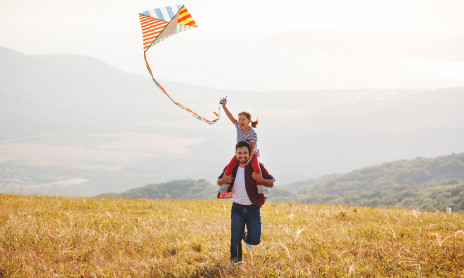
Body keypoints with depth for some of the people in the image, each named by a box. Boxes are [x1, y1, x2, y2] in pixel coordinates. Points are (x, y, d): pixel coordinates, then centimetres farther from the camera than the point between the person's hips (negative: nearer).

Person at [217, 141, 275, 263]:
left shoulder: (258, 167, -6)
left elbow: (271, 183, -3)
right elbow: (219, 181, 16)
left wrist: (261, 180, -24)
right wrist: (223, 180, -9)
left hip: (253, 209, -1)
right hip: (237, 208, 1)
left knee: (254, 240, -1)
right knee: (235, 238, -8)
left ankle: (246, 237, 36)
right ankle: (235, 261, 16)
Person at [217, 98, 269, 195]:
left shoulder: (253, 134, -22)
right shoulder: (238, 126, -9)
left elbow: (253, 148, -21)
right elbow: (230, 116, -10)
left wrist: (249, 159, -28)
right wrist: (224, 106, -20)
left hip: (252, 153, -4)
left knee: (256, 167, -29)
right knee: (230, 166, -18)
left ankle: (260, 187, -14)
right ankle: (226, 185, -2)